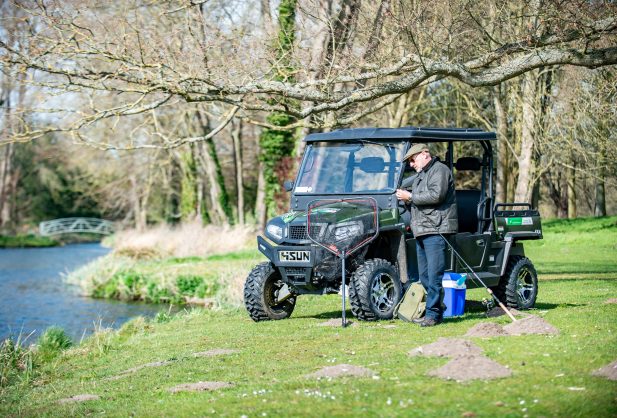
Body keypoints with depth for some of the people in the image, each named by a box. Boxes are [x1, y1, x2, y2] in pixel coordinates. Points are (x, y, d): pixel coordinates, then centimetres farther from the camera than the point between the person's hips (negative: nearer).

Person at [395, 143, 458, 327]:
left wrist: (410, 197, -12)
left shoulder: (439, 170, -5)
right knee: (424, 276, 10)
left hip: (436, 231, -10)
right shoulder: (420, 175, 26)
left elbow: (436, 195, -19)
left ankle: (433, 313, -12)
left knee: (434, 276, -12)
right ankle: (437, 309, 15)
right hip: (421, 231, 10)